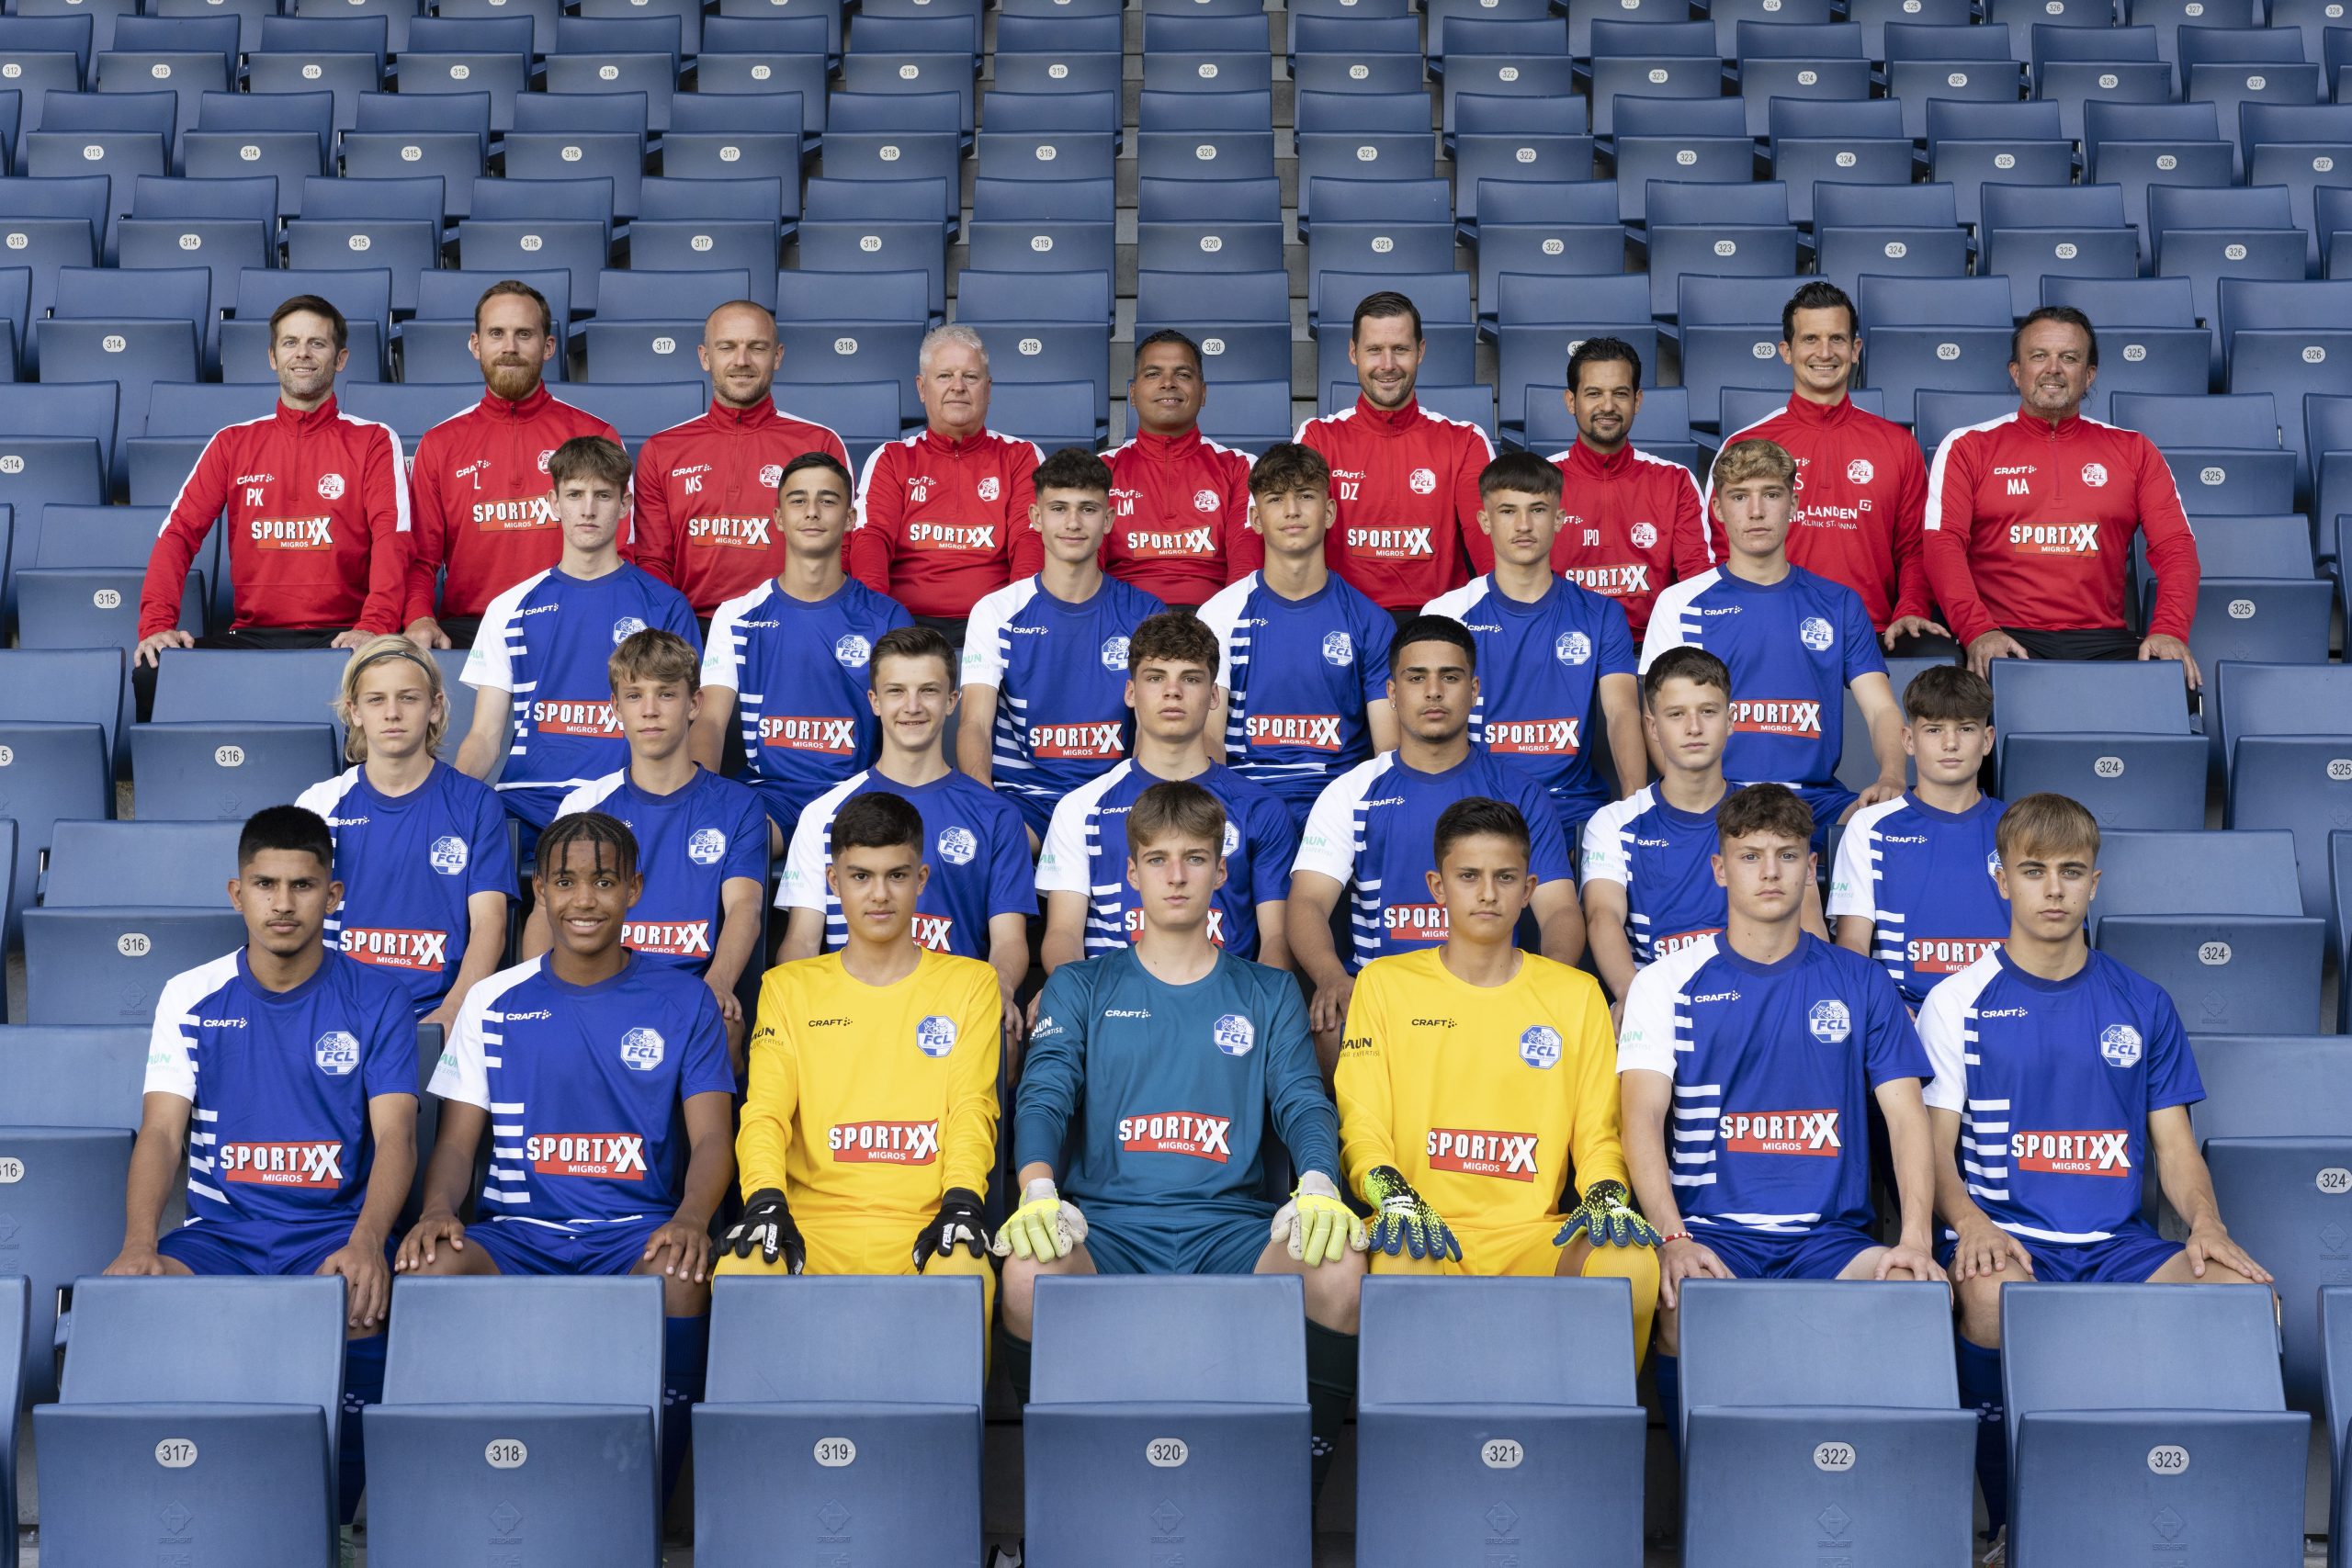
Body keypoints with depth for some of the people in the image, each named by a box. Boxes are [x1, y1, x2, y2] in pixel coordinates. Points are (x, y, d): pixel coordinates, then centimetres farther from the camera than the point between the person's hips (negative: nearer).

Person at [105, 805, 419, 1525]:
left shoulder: (376, 1000, 3)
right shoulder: (191, 999, 8)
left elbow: (395, 1135, -6)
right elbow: (162, 1131, -1)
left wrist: (366, 1242, -27)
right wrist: (139, 1243, -21)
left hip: (335, 1229, -2)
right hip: (219, 1231, 2)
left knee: (357, 1305, -36)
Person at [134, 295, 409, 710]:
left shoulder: (373, 441, 9)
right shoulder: (232, 443, 16)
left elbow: (392, 536, -4)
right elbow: (180, 532, 8)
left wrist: (374, 624, -22)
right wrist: (157, 623, -10)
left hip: (340, 636, -2)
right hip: (250, 636, 2)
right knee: (152, 671, -27)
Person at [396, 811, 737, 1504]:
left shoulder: (682, 999, 8)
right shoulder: (494, 1002, 12)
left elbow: (711, 1138, 1)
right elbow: (456, 1140, 9)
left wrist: (692, 1218, -22)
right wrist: (438, 1208, -14)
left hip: (637, 1232, -1)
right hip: (518, 1231, 2)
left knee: (681, 1277, -36)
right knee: (430, 1267, -30)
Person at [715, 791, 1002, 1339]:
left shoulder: (969, 983, 14)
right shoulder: (788, 987, 17)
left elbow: (972, 1108, 3)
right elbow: (765, 1112, 5)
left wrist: (961, 1201, -17)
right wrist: (765, 1202, -16)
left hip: (924, 1227, -1)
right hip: (812, 1221, 1)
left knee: (966, 1278, -36)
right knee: (740, 1272, -33)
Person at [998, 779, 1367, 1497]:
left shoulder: (1268, 995, 19)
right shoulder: (1080, 989, 17)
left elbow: (1302, 1104, 7)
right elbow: (1044, 1095, 3)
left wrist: (1318, 1187, -17)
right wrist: (1038, 1190, -20)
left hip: (1232, 1225, 1)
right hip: (1106, 1224, -1)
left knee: (1340, 1266, -33)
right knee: (1029, 1271, -36)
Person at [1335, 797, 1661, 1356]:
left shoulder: (1575, 994, 15)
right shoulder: (1385, 984, 11)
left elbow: (1598, 1132, 14)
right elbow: (1361, 1127, 5)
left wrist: (1605, 1194, -9)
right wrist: (1393, 1194, -16)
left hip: (1534, 1233, 2)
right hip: (1426, 1229, -1)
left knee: (1631, 1265, -32)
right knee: (1396, 1265, -39)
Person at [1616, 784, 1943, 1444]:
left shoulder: (1860, 984, 15)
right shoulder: (1668, 984, 8)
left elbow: (1906, 1113, 9)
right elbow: (1642, 1120, -2)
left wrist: (1915, 1234, -10)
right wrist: (1674, 1237, -19)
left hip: (1830, 1236, 2)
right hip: (1711, 1233, -2)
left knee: (1923, 1291, -29)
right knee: (1681, 1307, -35)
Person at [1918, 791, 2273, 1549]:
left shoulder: (2142, 1004, 15)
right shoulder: (1959, 1000, 7)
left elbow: (2175, 1145, 15)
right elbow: (1935, 1144, 3)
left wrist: (2206, 1224, -7)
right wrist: (1970, 1221, -18)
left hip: (2120, 1242, 3)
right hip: (2005, 1234, -2)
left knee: (2244, 1289, -27)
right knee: (1991, 1294, -38)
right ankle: (2011, 1525, -19)